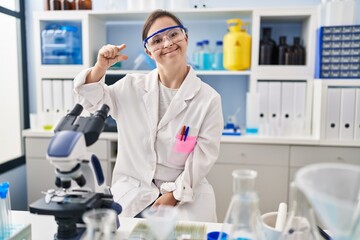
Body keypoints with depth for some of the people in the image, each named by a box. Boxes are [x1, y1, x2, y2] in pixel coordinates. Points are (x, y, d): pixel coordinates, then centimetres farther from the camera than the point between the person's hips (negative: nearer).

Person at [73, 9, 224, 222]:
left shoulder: (208, 98, -6)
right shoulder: (132, 87, 2)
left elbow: (203, 156, -6)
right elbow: (92, 100, 8)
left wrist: (173, 196, -11)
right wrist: (101, 67, -12)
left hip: (187, 194, -1)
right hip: (133, 191, 2)